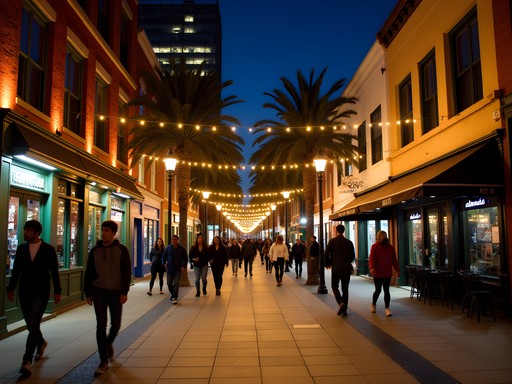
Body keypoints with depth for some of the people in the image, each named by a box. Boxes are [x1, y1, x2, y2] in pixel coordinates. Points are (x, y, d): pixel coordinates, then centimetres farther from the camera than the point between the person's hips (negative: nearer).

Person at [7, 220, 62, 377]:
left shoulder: (48, 249, -5)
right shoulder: (21, 248, 5)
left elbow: (54, 272, -2)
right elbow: (16, 270, 10)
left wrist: (57, 291, -2)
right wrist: (11, 288, 5)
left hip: (41, 292, -4)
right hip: (24, 292, 4)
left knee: (33, 324, -14)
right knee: (31, 325, 13)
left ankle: (27, 360, -10)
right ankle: (41, 343, 42)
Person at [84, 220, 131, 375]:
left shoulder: (121, 250, -4)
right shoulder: (95, 250, 3)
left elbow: (127, 272, -5)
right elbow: (89, 273, 7)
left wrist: (124, 292, -10)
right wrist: (88, 293, 4)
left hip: (116, 292, -1)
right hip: (99, 292, 1)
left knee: (116, 323, 5)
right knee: (101, 325, -2)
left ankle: (109, 344, 38)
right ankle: (103, 361, 6)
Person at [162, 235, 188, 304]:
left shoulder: (182, 249, 0)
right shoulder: (168, 248, 6)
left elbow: (185, 258, 6)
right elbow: (164, 257, 16)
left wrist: (184, 266, -7)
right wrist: (164, 263, 0)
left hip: (178, 269, -2)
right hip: (169, 269, 3)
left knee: (176, 283, -10)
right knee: (169, 283, 6)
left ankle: (175, 298, -8)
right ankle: (172, 294, 29)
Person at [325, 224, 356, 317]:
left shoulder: (332, 241, -6)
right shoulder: (349, 242, 3)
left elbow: (327, 254, -7)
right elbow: (353, 256, 8)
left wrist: (328, 264, 10)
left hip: (336, 268, -3)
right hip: (347, 269, 3)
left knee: (335, 286, 12)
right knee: (345, 289, 11)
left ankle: (341, 303, -11)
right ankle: (344, 310, 12)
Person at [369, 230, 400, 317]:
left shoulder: (390, 247, 8)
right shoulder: (375, 247, -5)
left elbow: (394, 260, 12)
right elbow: (372, 258, -15)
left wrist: (397, 270, 10)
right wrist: (372, 268, -29)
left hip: (387, 273, 3)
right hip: (377, 273, -3)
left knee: (386, 291, 4)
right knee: (378, 290, 5)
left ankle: (387, 308, 9)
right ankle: (373, 304, 29)